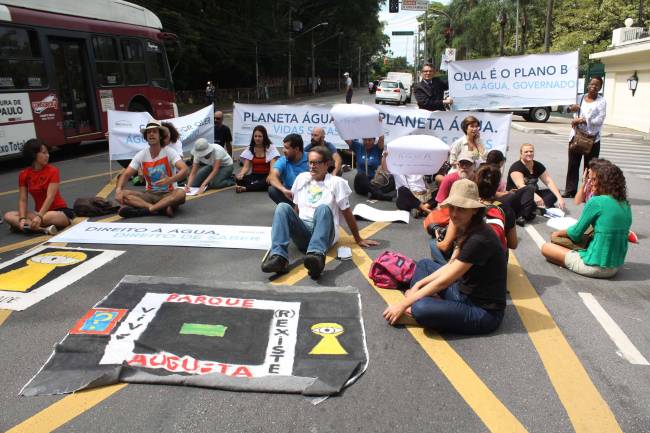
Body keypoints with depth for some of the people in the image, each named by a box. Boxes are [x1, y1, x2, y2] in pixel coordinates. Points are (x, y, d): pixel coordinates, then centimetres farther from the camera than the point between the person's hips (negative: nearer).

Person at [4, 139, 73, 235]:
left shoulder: (53, 171, -9)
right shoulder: (23, 175, 3)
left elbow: (50, 197, -19)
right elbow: (22, 200, -2)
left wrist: (39, 216, -31)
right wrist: (22, 218, -19)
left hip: (59, 211, -6)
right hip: (39, 212, 6)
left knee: (47, 218, -39)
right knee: (8, 216, -17)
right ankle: (45, 229, -30)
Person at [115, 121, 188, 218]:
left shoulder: (169, 152, -8)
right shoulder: (141, 155, 2)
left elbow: (185, 170, -22)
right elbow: (126, 174, 1)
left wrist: (170, 180, -42)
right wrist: (118, 189, -21)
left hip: (168, 194, -3)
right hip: (149, 194, 4)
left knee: (181, 193, -36)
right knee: (122, 195, -20)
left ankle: (145, 210, -32)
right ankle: (162, 208, -31)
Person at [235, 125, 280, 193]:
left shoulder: (271, 148, -3)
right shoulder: (250, 148, 5)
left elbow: (273, 166, -14)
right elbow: (246, 166, -2)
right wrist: (241, 174, -26)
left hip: (266, 176, -2)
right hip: (254, 176, 2)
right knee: (238, 179, -26)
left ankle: (245, 188, -35)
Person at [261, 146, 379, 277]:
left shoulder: (336, 182, 3)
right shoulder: (301, 178, 14)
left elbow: (347, 213, 5)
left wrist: (358, 240, 10)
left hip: (325, 234, -3)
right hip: (303, 232, 4)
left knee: (323, 208, -34)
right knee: (282, 207, -23)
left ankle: (317, 255, -60)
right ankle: (279, 257, -42)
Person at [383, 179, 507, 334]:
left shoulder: (479, 239, -26)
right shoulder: (466, 229, 3)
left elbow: (443, 281, -23)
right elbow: (450, 266, 11)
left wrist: (403, 304, -17)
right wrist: (419, 284, 0)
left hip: (484, 312, -10)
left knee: (421, 309, -33)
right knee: (424, 264, 15)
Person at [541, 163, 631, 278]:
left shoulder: (597, 201, -15)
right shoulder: (625, 205, 6)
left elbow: (575, 234, -8)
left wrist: (559, 233, 13)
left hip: (595, 267, -8)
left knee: (546, 247, 3)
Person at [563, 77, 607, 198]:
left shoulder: (601, 101, 0)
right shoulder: (580, 98, 10)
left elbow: (600, 119, -10)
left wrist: (582, 120, -20)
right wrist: (571, 108, -15)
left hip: (592, 138, -3)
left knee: (590, 167, 2)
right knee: (573, 165, 5)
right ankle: (570, 190, 13)